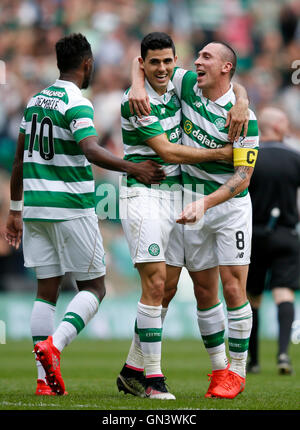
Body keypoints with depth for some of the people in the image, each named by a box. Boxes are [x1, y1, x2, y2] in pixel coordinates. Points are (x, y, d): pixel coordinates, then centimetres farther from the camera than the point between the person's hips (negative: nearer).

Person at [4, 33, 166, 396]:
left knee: (46, 289, 7)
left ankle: (44, 379, 1)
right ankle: (53, 345, -20)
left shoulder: (35, 101, 14)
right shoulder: (77, 104, -9)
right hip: (71, 208, -7)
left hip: (35, 205, 7)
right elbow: (91, 151, -25)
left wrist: (15, 210, 24)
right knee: (93, 288, 3)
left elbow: (19, 160, 18)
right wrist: (133, 169, -31)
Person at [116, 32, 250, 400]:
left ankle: (132, 370, 14)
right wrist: (222, 153, -13)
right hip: (143, 196, -7)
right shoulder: (136, 101, -13)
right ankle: (152, 377, -10)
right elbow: (167, 151, -16)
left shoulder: (178, 87, 7)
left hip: (176, 196, 7)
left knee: (167, 287, 6)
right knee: (155, 284, -14)